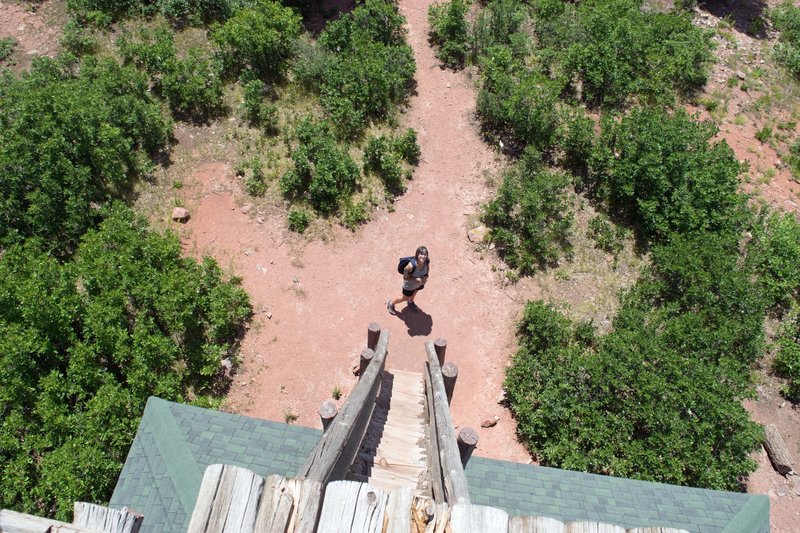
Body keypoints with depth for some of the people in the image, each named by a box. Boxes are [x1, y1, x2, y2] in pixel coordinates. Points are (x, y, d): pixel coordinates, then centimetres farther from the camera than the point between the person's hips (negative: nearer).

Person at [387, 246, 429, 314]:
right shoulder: (411, 265, -42)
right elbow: (405, 278, -28)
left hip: (420, 283, 5)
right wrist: (417, 279, -38)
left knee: (414, 293, 35)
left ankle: (410, 302, 70)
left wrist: (426, 277, -24)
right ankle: (391, 303, 51)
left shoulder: (427, 261, -28)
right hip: (410, 285, -4)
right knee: (405, 298, 22)